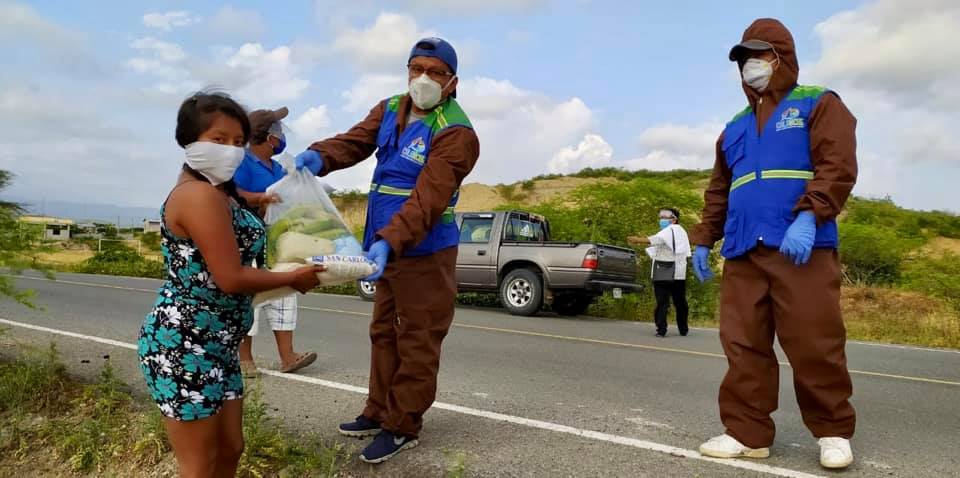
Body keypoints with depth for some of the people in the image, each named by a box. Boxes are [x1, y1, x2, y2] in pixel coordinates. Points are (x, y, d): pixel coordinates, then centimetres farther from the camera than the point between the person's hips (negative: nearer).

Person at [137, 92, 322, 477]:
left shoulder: (220, 192, 13)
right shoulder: (200, 195, -19)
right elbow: (231, 278, -22)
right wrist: (294, 278, -9)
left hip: (215, 344, 10)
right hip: (184, 345, -10)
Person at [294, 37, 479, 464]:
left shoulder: (455, 133, -19)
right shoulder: (389, 110, 8)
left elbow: (428, 199, -29)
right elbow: (355, 141, -4)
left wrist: (390, 242, -41)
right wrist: (320, 156, -26)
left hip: (425, 253, -8)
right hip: (388, 247, 8)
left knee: (417, 341, 2)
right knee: (384, 332, 20)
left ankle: (403, 426, 18)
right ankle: (380, 412, 36)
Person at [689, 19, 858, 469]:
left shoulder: (818, 104, 9)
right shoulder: (735, 127, 26)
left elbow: (838, 165, -6)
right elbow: (718, 190, 26)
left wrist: (808, 217, -20)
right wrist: (703, 239, 17)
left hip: (803, 248, -5)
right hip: (742, 252, 5)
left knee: (814, 344, -4)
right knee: (743, 346, 1)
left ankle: (833, 432, 12)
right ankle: (747, 432, 8)